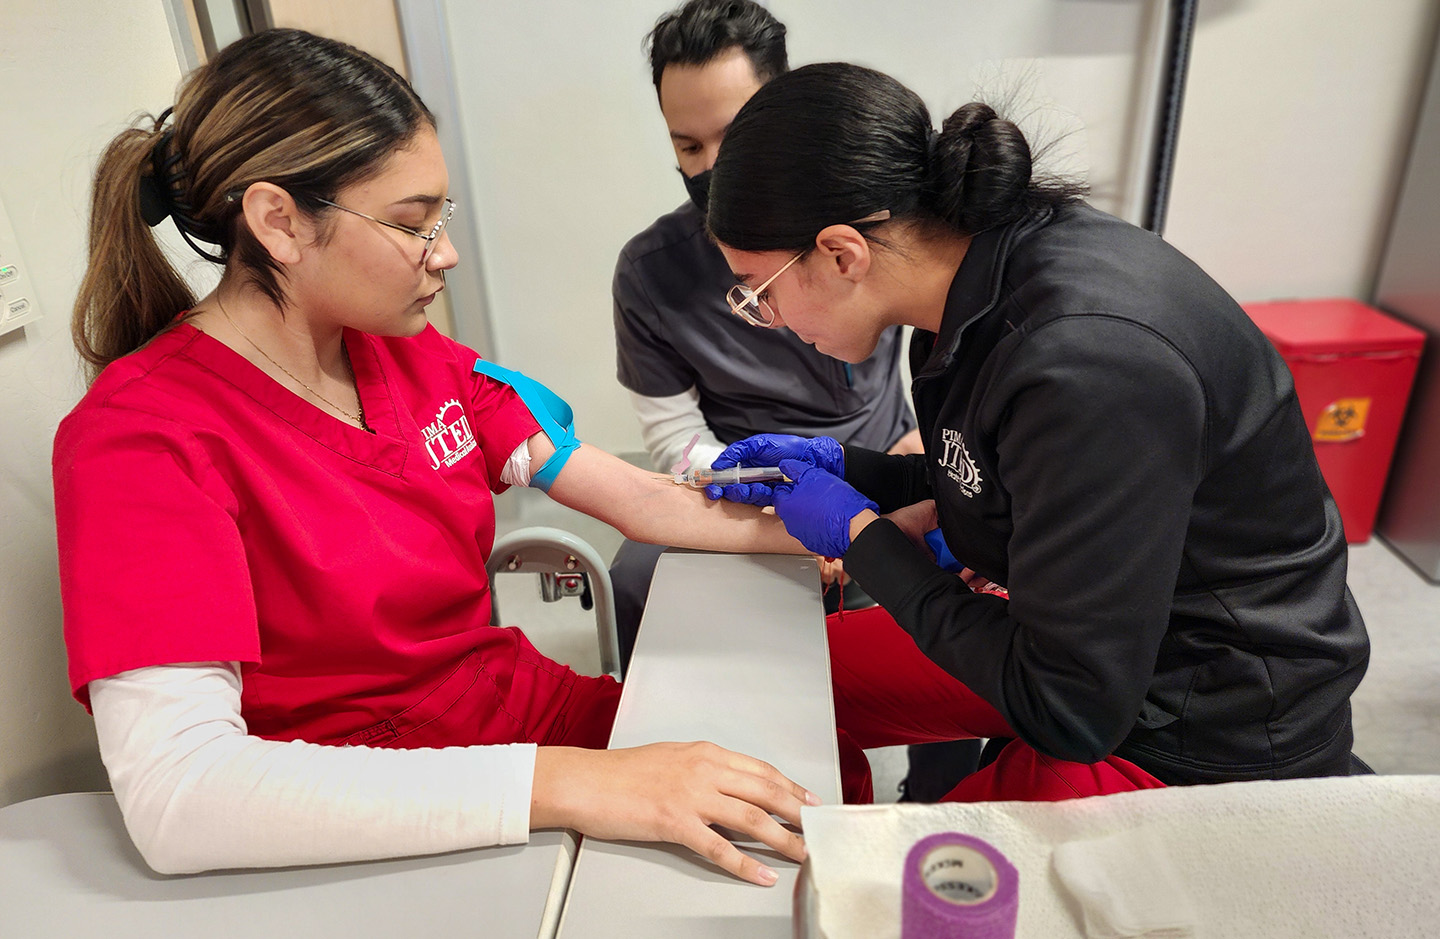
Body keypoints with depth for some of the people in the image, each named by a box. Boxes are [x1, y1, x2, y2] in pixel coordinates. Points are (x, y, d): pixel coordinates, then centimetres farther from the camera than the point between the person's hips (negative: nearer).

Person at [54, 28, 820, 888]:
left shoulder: (410, 355, 3)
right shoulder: (140, 434, -16)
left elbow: (641, 500, 4)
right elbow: (175, 793, -28)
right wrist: (560, 786, -35)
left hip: (537, 711, 6)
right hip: (369, 834, -5)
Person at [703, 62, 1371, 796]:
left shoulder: (1084, 361, -33)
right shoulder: (984, 270, -7)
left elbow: (1069, 709, -24)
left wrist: (862, 534, -16)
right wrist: (841, 465, 2)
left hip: (1208, 742, -7)